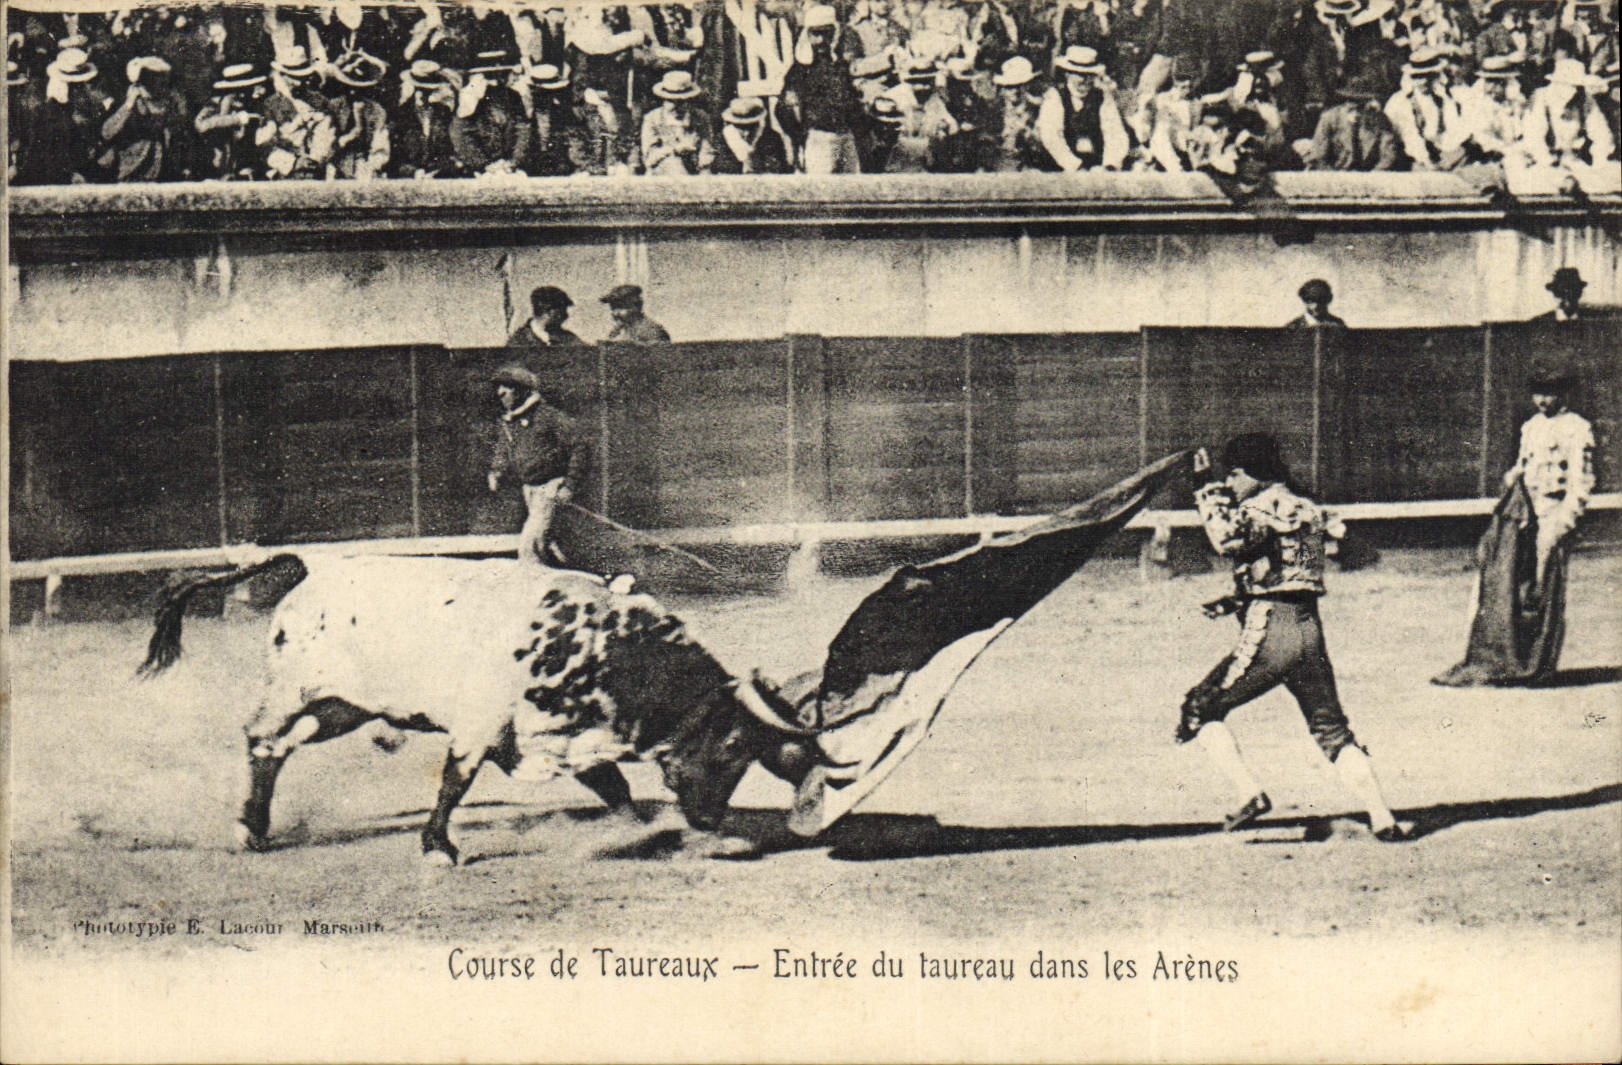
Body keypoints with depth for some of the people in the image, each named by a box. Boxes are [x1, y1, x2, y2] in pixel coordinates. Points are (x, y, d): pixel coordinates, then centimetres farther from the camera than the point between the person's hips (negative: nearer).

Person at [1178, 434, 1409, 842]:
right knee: (1333, 731, 15)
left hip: (1268, 633, -8)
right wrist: (1236, 601, 22)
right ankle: (1382, 819, 7)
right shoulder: (1306, 510, 18)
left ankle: (1249, 794, -8)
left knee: (1199, 710, 6)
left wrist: (1208, 489, -14)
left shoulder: (1263, 507, -8)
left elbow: (1229, 538, -25)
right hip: (1310, 629, 8)